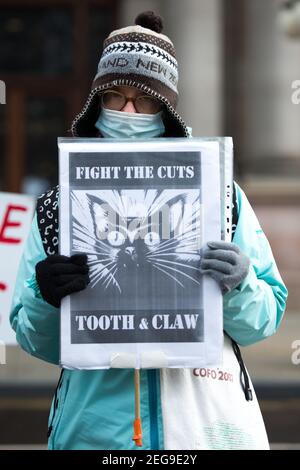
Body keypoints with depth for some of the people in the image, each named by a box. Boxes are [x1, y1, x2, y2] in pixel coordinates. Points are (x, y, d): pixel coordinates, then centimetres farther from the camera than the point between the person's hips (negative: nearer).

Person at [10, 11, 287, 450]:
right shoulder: (58, 207, 4)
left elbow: (264, 321, 3)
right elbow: (40, 344, 6)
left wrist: (239, 285, -16)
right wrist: (45, 300, -14)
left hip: (203, 426, 0)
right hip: (95, 429, 0)